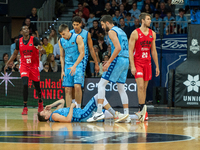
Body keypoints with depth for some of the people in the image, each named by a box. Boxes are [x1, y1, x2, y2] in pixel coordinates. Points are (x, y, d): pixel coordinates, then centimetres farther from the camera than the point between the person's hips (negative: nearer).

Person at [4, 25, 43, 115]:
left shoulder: (34, 40, -8)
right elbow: (15, 54, 16)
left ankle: (40, 101, 40)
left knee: (37, 86, 10)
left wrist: (40, 48, -40)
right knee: (25, 85, -18)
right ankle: (25, 107, -12)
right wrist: (7, 64, 12)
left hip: (34, 66, -1)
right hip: (24, 65, 1)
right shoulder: (19, 42, 2)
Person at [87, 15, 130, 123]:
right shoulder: (121, 31, 22)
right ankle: (126, 115, 10)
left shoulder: (111, 32, -6)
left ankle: (99, 112, -16)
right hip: (126, 60, 9)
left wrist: (109, 62, -19)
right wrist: (110, 61, 23)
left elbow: (118, 48, -19)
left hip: (118, 60, -9)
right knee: (121, 88, 14)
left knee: (101, 84, -7)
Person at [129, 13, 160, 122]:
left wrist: (157, 66, 12)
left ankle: (141, 112, 13)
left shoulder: (152, 34, 9)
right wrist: (132, 66, -17)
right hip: (137, 63, -5)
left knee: (144, 88, 7)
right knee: (140, 86, -16)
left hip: (147, 63, 5)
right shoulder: (135, 33, -7)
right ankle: (142, 109, -16)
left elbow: (153, 51, 15)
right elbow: (130, 50, -9)